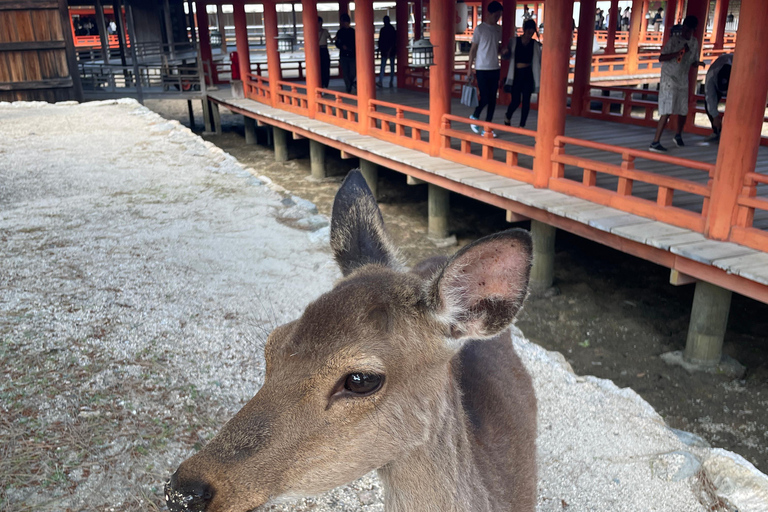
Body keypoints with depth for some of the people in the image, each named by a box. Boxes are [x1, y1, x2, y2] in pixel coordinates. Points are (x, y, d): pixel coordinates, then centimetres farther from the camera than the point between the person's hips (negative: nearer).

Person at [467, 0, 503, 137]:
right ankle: (474, 117, 19)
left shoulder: (499, 29, 9)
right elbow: (473, 49, -3)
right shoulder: (480, 29, -6)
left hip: (495, 69, 5)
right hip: (482, 69, -5)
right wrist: (470, 68, -6)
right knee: (485, 98, -8)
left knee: (492, 99, 4)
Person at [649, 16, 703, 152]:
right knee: (667, 111, -15)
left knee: (683, 111, 13)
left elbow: (692, 62, 13)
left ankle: (678, 136, 37)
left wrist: (697, 63, -9)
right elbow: (661, 58, -15)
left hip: (683, 80, 6)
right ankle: (655, 142, -13)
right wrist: (679, 52, -25)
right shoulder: (674, 40, -10)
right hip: (669, 78, -6)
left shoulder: (694, 42, 7)